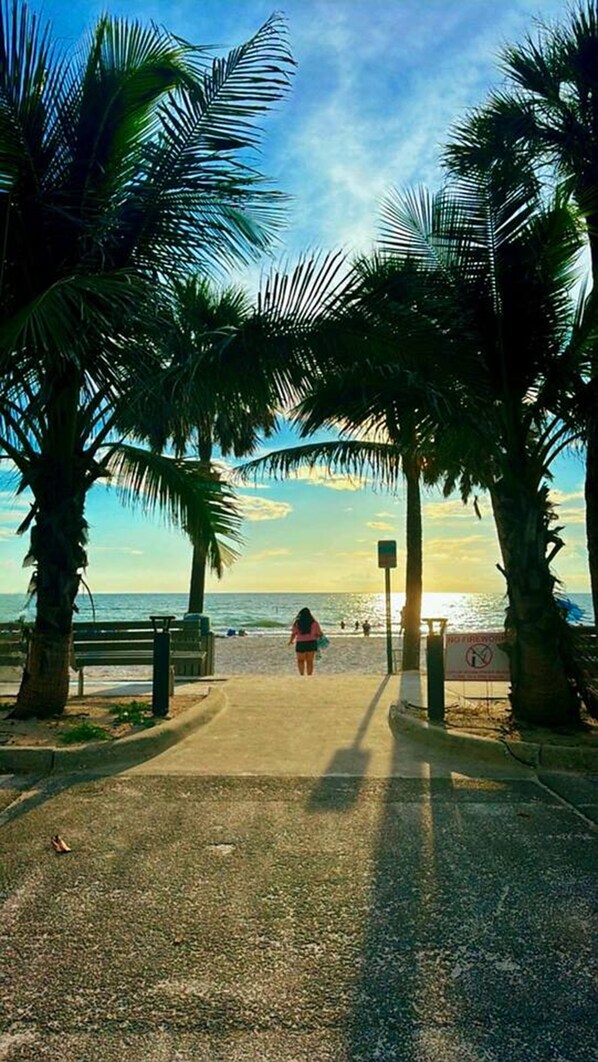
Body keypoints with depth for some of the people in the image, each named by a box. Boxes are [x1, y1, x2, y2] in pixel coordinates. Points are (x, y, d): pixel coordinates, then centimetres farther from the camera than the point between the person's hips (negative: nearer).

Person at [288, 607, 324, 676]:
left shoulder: (297, 623, -2)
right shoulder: (314, 622, 0)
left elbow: (293, 634, -5)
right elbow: (320, 633, 2)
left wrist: (290, 641, 12)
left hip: (301, 644, -1)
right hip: (312, 643, 1)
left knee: (300, 661, 14)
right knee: (310, 662, 9)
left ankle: (302, 674, -5)